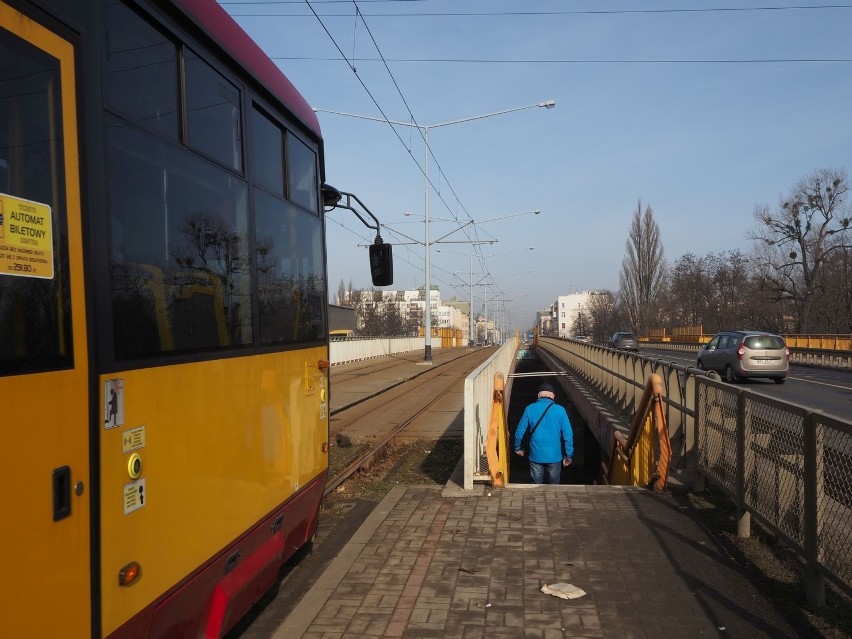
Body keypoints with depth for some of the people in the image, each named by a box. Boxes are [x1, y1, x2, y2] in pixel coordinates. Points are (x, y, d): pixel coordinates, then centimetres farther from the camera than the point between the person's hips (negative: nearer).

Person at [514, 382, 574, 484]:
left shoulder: (530, 409, -7)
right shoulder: (560, 410, -9)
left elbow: (520, 431, -3)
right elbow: (568, 434, -9)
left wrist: (518, 448, 13)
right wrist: (568, 455, 0)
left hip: (536, 455, 1)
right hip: (554, 456, 0)